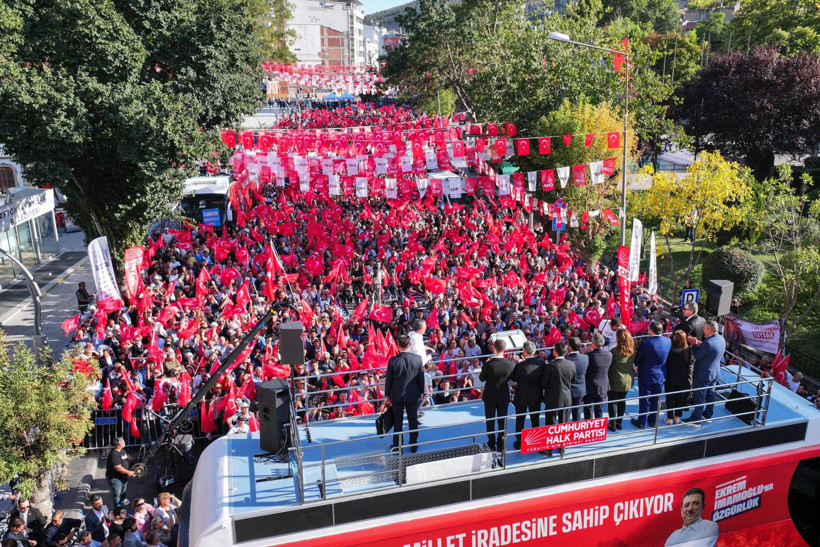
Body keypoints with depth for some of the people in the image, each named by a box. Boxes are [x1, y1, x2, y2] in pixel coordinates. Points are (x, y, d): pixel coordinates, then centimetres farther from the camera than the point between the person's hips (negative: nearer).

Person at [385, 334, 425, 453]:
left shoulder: (393, 360, -17)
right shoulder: (418, 359, -11)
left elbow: (388, 379, -8)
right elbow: (421, 377, -1)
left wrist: (387, 395, 4)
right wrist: (421, 392, 13)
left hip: (397, 395, -2)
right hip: (413, 395, 2)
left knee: (397, 421, 10)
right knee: (413, 420, 14)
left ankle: (397, 446, 19)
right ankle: (413, 445, 23)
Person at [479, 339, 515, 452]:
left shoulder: (488, 365, -26)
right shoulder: (510, 364, -17)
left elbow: (481, 378, -9)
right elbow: (511, 378, 1)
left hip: (490, 397, -2)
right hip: (504, 397, 2)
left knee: (490, 421, 15)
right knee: (502, 421, 17)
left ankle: (492, 444, 25)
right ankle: (501, 444, 26)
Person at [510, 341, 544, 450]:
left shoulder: (520, 366, -27)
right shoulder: (541, 363, -16)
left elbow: (513, 378, -11)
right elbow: (543, 377, 1)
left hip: (522, 398, -3)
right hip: (536, 396, 3)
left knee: (520, 421, 15)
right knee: (535, 420, 19)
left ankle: (519, 443, 25)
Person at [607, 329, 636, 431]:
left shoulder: (614, 351, -21)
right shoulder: (633, 350, -6)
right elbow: (635, 362, 7)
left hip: (615, 381, -5)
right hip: (628, 380, 5)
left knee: (612, 402, 7)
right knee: (622, 401, 18)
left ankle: (613, 424, 11)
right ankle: (619, 423, 28)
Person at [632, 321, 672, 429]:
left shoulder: (646, 343, -26)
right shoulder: (668, 341, -10)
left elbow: (637, 359, -13)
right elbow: (667, 357, 4)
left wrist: (637, 366, 8)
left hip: (646, 375, -5)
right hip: (661, 375, 5)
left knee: (644, 400, 9)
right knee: (655, 399, 19)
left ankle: (641, 422, 21)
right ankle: (653, 421, 32)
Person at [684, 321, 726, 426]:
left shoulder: (708, 342, -30)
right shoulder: (721, 339, 0)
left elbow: (697, 356, -21)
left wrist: (695, 344, -9)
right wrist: (699, 344, -2)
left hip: (703, 374, -9)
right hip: (715, 373, 9)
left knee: (699, 397, 3)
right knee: (710, 394, 22)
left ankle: (695, 420, 12)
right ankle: (708, 415, 37)